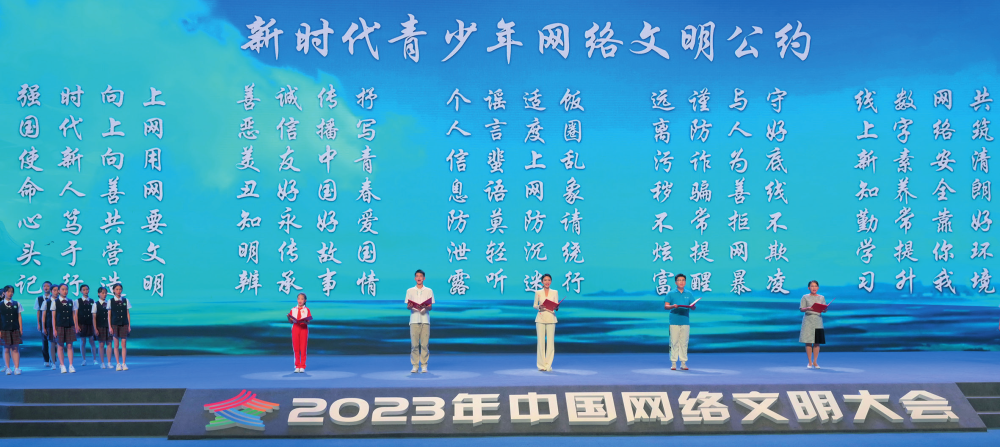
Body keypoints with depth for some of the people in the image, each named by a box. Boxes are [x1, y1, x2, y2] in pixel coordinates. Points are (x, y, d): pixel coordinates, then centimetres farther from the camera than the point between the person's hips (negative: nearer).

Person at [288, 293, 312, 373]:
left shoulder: (307, 310, 3)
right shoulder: (293, 309, 10)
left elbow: (308, 322, -4)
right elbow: (290, 322, 8)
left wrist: (305, 321, -27)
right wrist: (289, 318, -13)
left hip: (304, 328, -2)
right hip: (295, 328, 2)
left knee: (303, 348, -3)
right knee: (296, 348, 2)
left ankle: (302, 367, 1)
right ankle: (297, 366, 8)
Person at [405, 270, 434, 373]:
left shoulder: (429, 291, 10)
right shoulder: (410, 291, 12)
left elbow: (430, 307, 6)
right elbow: (407, 306, 10)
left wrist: (426, 307, -16)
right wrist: (410, 306, -14)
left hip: (425, 319, 0)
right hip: (414, 319, 0)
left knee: (424, 344, -3)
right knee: (414, 344, -3)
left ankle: (424, 365, 2)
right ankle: (414, 365, 2)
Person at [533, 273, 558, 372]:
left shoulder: (555, 292, 8)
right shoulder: (538, 292, 8)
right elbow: (534, 305, 8)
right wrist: (539, 307, -13)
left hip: (551, 318, 0)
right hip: (540, 318, 0)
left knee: (550, 341, -3)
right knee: (540, 341, -4)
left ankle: (548, 365, 3)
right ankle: (541, 365, 3)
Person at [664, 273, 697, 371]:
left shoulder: (689, 294, 13)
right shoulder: (671, 294, 7)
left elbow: (693, 307, 11)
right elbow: (665, 306, 3)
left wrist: (692, 306, -13)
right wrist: (673, 306, -17)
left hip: (685, 322, 2)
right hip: (674, 322, -2)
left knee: (684, 343, 2)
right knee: (674, 342, -4)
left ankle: (683, 363, 6)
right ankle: (673, 363, 1)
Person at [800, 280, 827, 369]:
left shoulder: (822, 297, 12)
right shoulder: (805, 297, 5)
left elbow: (825, 310, 9)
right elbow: (801, 309, 0)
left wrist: (823, 309, -13)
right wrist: (807, 308, -20)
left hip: (818, 321, 2)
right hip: (808, 321, -2)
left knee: (817, 342, 1)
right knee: (808, 342, -4)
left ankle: (815, 362, 9)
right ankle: (810, 362, 4)